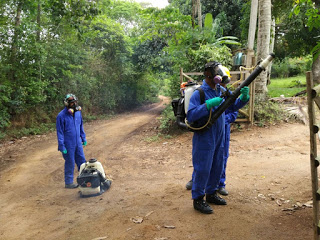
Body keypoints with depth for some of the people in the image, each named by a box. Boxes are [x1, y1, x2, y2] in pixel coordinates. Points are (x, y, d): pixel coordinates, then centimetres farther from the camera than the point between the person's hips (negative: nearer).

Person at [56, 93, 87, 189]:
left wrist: (83, 138, 16)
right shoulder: (61, 116, -15)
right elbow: (60, 132, -13)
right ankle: (68, 182, 20)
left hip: (78, 143, 6)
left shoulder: (78, 113, 3)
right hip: (68, 144, -6)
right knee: (70, 163, 5)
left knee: (82, 160, 12)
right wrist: (62, 147, -15)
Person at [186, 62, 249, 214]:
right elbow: (190, 116, -24)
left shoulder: (221, 91, 6)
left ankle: (211, 193, 36)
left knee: (217, 167, 18)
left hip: (219, 138, 8)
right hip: (204, 138, -8)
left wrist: (244, 97, -5)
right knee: (202, 169, 1)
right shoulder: (199, 93, -16)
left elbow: (233, 106, 14)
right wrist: (208, 105, -32)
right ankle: (198, 199, 18)